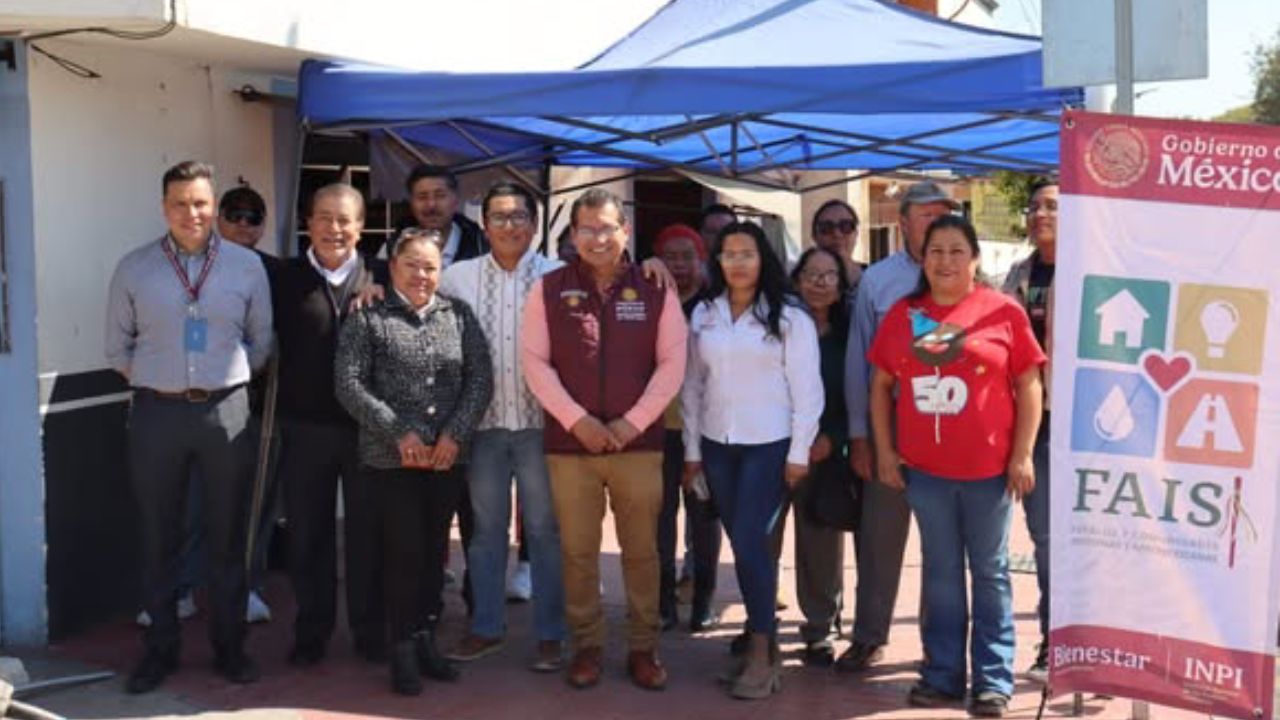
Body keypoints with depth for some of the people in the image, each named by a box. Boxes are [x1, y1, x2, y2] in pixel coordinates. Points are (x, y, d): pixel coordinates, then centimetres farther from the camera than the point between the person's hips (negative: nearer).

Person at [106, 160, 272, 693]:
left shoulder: (247, 266, 2)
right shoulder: (133, 268, 1)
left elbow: (261, 341, 10)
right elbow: (118, 345, 9)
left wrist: (226, 382, 6)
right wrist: (154, 384, 4)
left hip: (226, 411, 0)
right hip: (156, 412, 0)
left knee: (227, 535, 8)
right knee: (158, 536, 7)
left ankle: (229, 645, 19)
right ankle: (160, 648, 19)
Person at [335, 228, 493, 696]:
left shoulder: (459, 316, 8)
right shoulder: (367, 318, -1)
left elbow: (481, 379, 5)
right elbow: (349, 384, -8)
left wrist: (455, 433, -8)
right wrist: (398, 432, -14)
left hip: (448, 458, 3)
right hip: (391, 459, -3)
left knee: (435, 549, 10)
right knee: (404, 551, -2)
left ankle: (426, 639, 22)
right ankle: (403, 649, 9)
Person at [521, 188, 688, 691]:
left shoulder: (655, 290, 2)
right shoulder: (548, 290, 2)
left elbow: (672, 363, 0)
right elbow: (535, 361, -2)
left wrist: (633, 422, -9)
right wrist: (577, 420, -11)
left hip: (639, 442, 0)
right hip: (569, 442, 0)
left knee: (641, 551, 7)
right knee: (577, 551, 6)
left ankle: (644, 649, 18)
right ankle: (586, 646, 19)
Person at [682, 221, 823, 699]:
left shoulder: (788, 315, -6)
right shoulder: (703, 314, 8)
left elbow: (806, 388, -6)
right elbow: (692, 385, 10)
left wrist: (799, 452, -9)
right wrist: (692, 448, 8)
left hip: (769, 445, -4)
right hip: (718, 445, 4)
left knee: (750, 541, -11)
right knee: (743, 544, 9)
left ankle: (762, 653, -2)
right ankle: (762, 637, 21)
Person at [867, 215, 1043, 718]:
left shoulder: (1004, 311, -4)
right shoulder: (902, 314, 5)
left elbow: (1028, 385, -3)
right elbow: (881, 384, 10)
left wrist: (1022, 456, -7)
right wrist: (884, 450, 4)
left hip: (988, 467, -3)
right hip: (924, 468, 3)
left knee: (989, 571, 7)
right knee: (940, 572, 12)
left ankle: (994, 680, 15)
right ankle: (942, 674, 22)